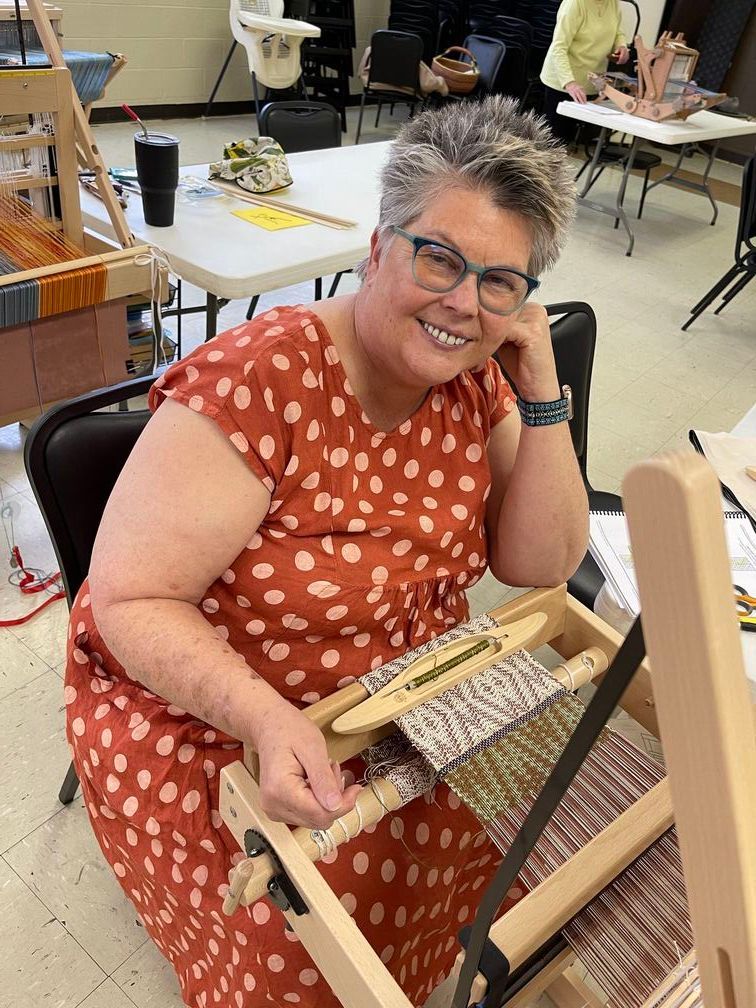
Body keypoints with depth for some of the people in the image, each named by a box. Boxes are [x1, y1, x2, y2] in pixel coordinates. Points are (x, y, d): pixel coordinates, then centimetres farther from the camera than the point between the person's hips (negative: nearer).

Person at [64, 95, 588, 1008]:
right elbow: (129, 601, -24)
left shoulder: (474, 383, -6)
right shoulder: (258, 382, -27)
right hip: (206, 712, -5)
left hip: (411, 695, 6)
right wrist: (270, 721, -38)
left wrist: (541, 396, -17)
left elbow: (541, 565, -6)